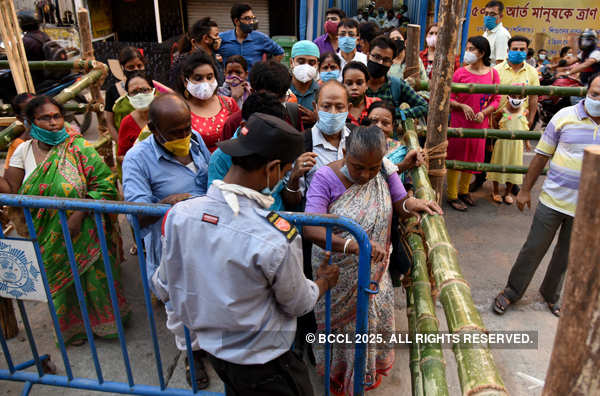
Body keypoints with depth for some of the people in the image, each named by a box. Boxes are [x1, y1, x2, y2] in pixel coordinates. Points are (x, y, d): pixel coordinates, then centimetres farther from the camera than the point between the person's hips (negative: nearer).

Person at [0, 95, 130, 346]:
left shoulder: (80, 148, -12)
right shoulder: (24, 151, 1)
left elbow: (105, 184, -17)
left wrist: (79, 214, -22)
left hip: (84, 236, -4)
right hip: (49, 240, 4)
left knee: (94, 278, 9)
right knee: (61, 282, 17)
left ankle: (104, 323, 34)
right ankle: (73, 326, 41)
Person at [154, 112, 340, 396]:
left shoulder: (179, 214, -18)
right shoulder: (278, 239, -33)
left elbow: (166, 287, -3)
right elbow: (298, 304, -13)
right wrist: (323, 282, 8)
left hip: (211, 348, 6)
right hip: (262, 367, -5)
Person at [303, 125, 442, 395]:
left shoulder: (385, 170, -12)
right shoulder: (326, 178, -26)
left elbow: (399, 203, -3)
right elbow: (310, 228, -35)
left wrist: (411, 204, -28)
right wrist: (352, 244, -50)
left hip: (374, 269, 4)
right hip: (337, 273, -3)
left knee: (374, 317, 21)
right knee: (342, 322, 17)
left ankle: (371, 367, 53)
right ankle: (338, 373, 49)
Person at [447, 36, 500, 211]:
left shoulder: (493, 73, 1)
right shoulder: (460, 73, -5)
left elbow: (496, 100, 3)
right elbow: (449, 98, -2)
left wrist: (484, 112, -13)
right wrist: (462, 106, -19)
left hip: (480, 124, 3)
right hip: (459, 122, -3)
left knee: (473, 157, 14)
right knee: (455, 157, 2)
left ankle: (463, 190, 32)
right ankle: (452, 195, 13)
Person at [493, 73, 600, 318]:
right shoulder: (565, 116, -8)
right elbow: (542, 156, -1)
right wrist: (525, 190, 1)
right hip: (553, 200, -2)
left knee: (566, 256, 18)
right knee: (534, 249, 7)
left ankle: (551, 294, 40)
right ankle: (512, 291, 26)